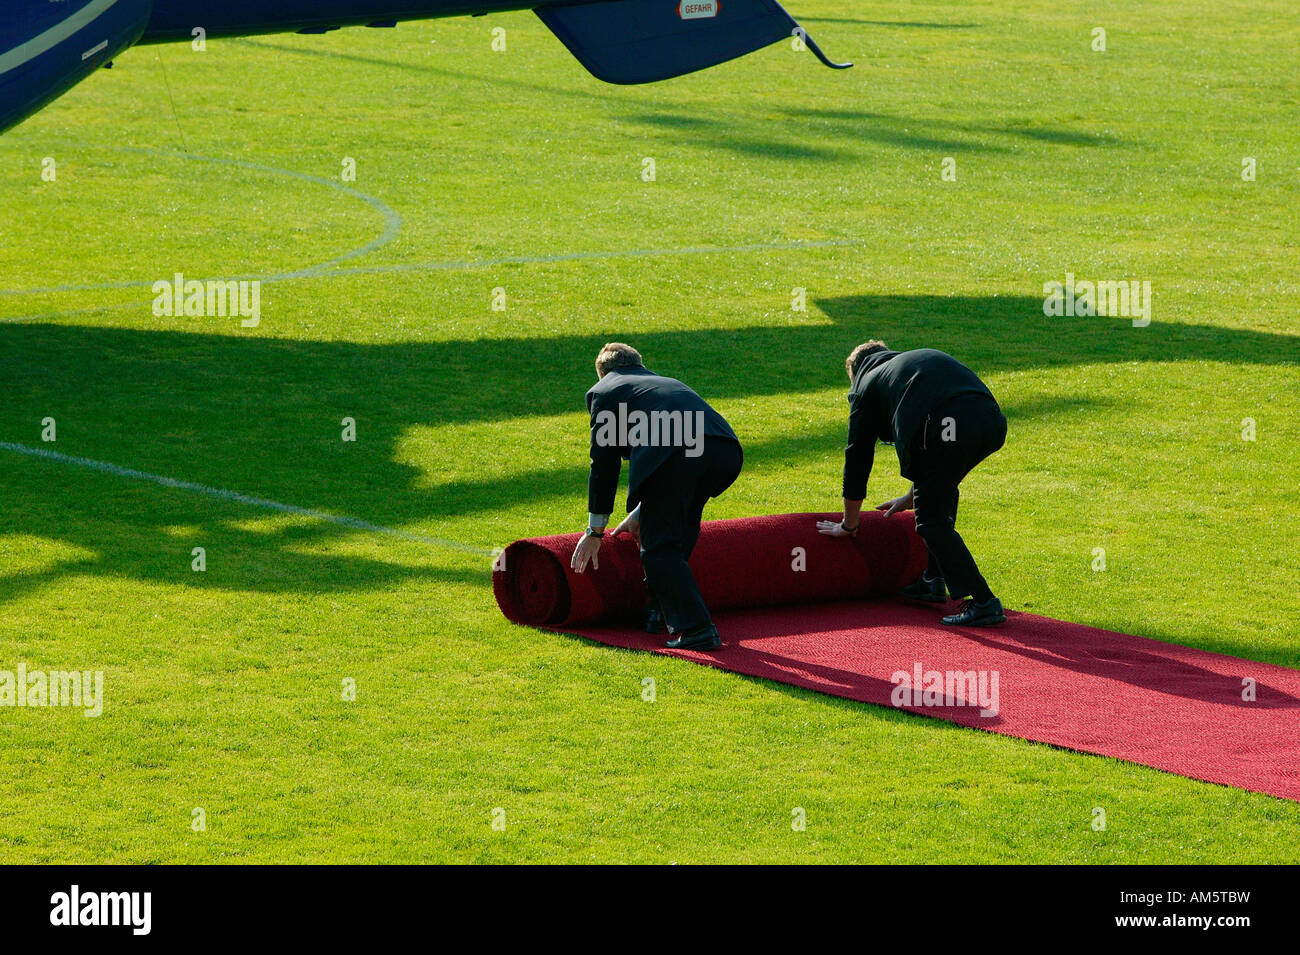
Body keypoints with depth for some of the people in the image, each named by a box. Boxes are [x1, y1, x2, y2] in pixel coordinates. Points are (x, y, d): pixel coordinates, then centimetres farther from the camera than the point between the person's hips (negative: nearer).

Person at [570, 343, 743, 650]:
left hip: (674, 453, -6)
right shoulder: (666, 383, 40)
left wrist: (595, 531, 27)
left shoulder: (603, 391, 22)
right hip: (724, 451, 6)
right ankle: (661, 610, 36)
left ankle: (695, 627, -9)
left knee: (660, 546, 2)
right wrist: (639, 513, 55)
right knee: (680, 531, 28)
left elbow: (604, 464, 20)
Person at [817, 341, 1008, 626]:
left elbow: (857, 457, 26)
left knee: (932, 520, 5)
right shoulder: (923, 359, 40)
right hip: (992, 420, 7)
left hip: (948, 429, -7)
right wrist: (911, 497, 58)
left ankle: (983, 603, -5)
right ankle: (934, 581, 35)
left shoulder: (867, 385, 23)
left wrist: (848, 525, 36)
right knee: (942, 492, 31)